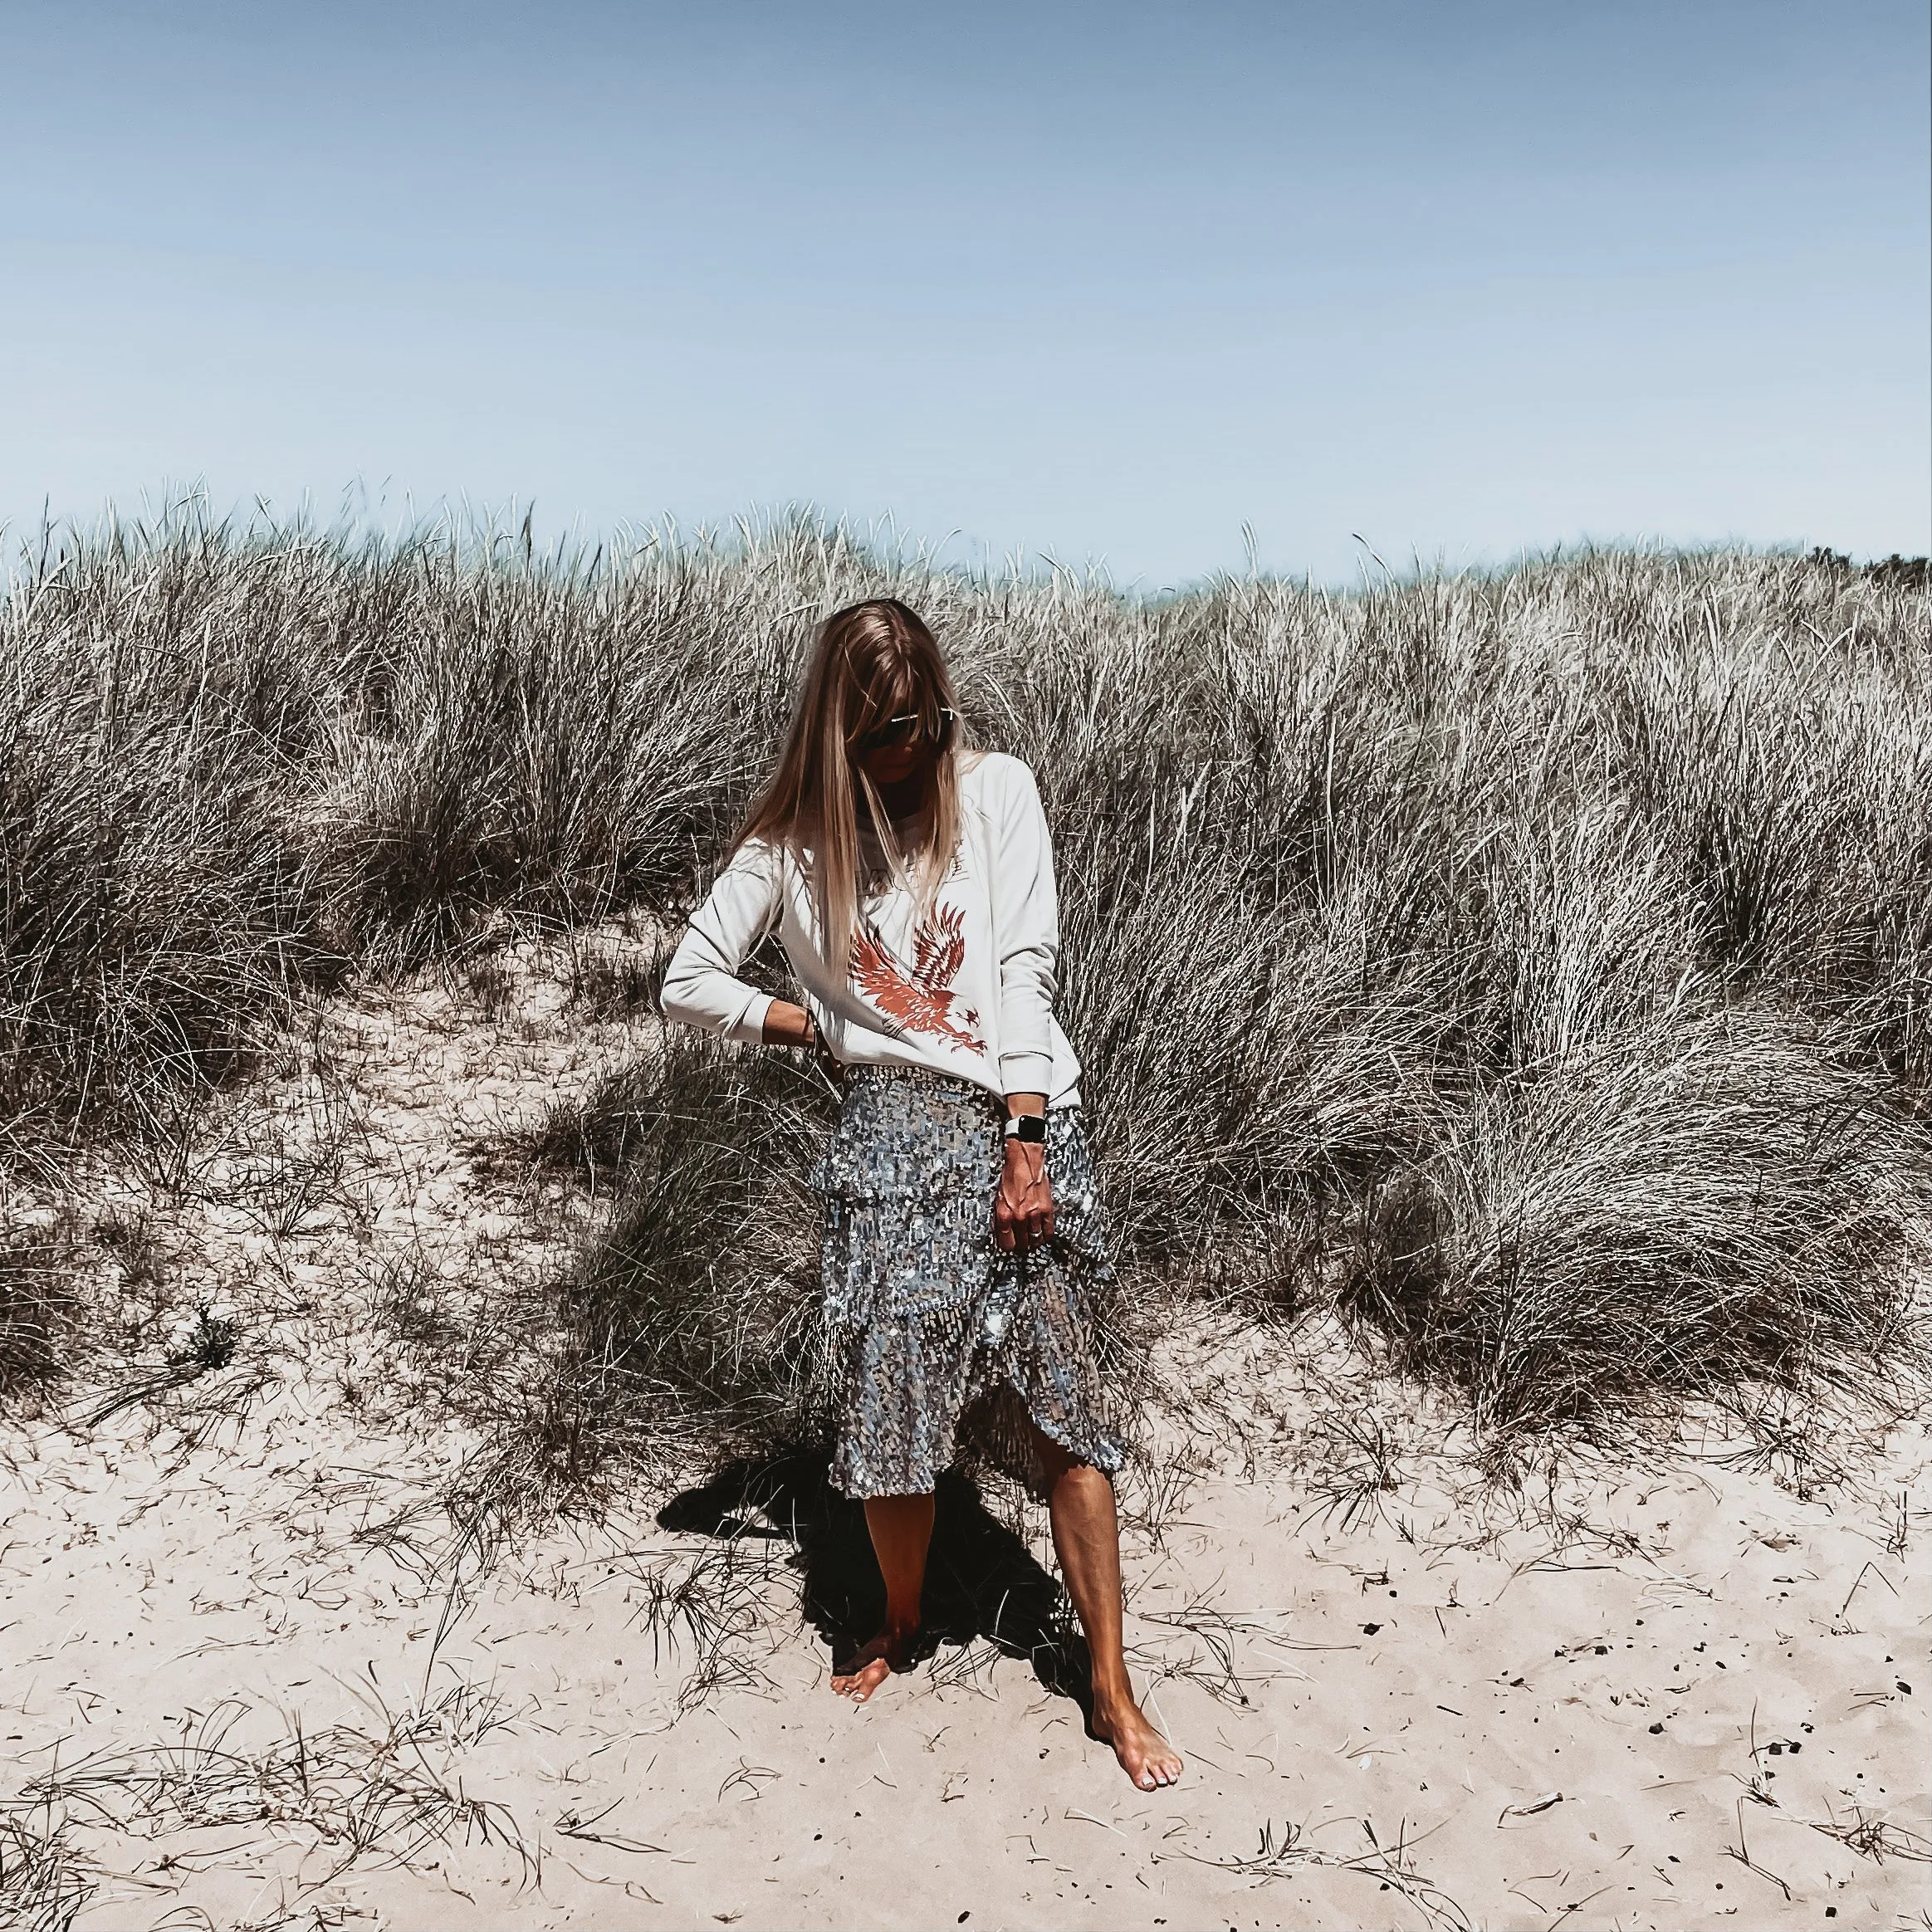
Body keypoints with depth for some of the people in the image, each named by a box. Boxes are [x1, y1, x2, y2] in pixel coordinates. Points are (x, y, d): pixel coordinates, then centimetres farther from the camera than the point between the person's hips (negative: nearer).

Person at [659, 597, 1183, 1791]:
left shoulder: (994, 790, 5)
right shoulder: (794, 839, 10)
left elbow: (1026, 971, -3)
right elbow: (690, 983, 14)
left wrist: (1025, 1147, -10)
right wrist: (821, 1030, 5)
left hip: (1020, 1122, -1)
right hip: (890, 1134, 1)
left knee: (1063, 1404, -1)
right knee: (890, 1405, 2)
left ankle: (1114, 1692, 9)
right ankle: (902, 1628, 30)